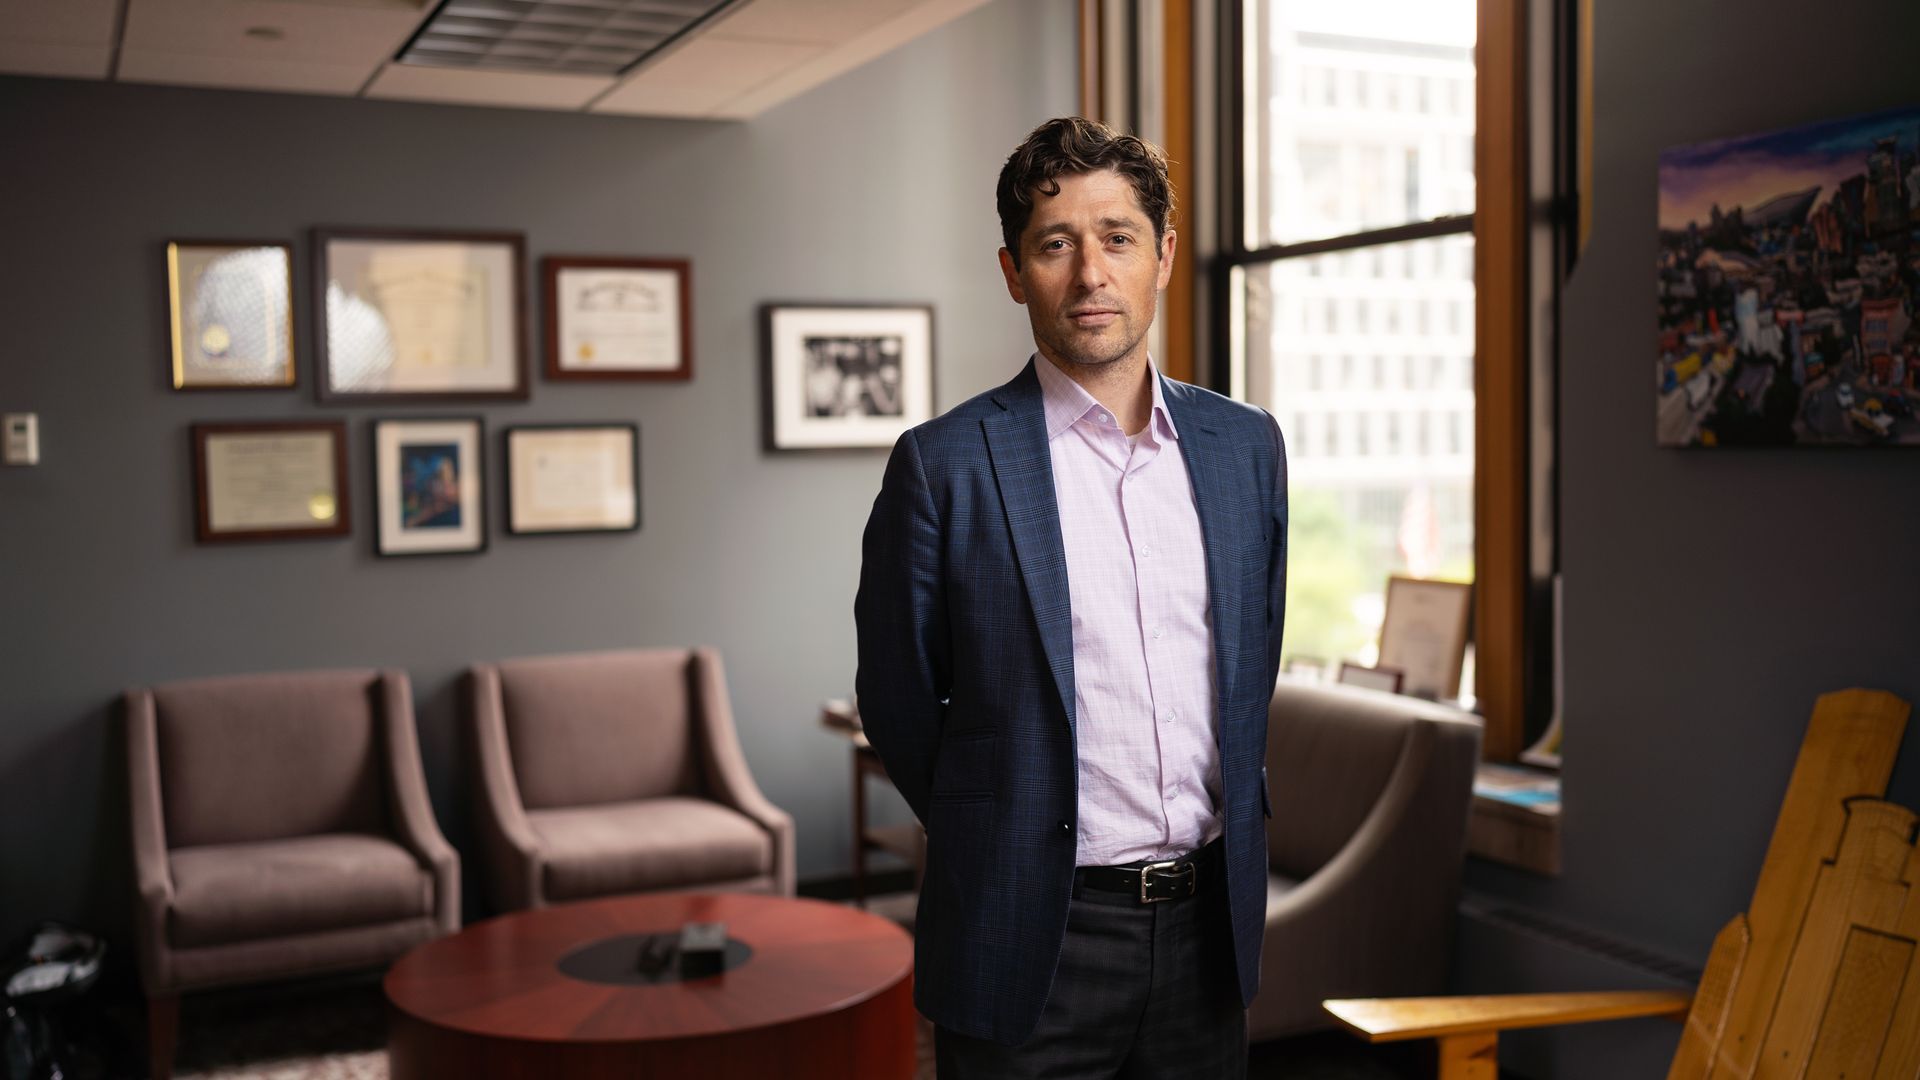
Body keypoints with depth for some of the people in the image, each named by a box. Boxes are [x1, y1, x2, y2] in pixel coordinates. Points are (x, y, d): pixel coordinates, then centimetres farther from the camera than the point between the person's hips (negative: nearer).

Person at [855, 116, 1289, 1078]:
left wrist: (1221, 837, 13)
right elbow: (898, 704, -2)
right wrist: (1003, 846, 6)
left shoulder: (1246, 444, 5)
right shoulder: (945, 464, -10)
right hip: (1036, 938, -4)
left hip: (1209, 925, 4)